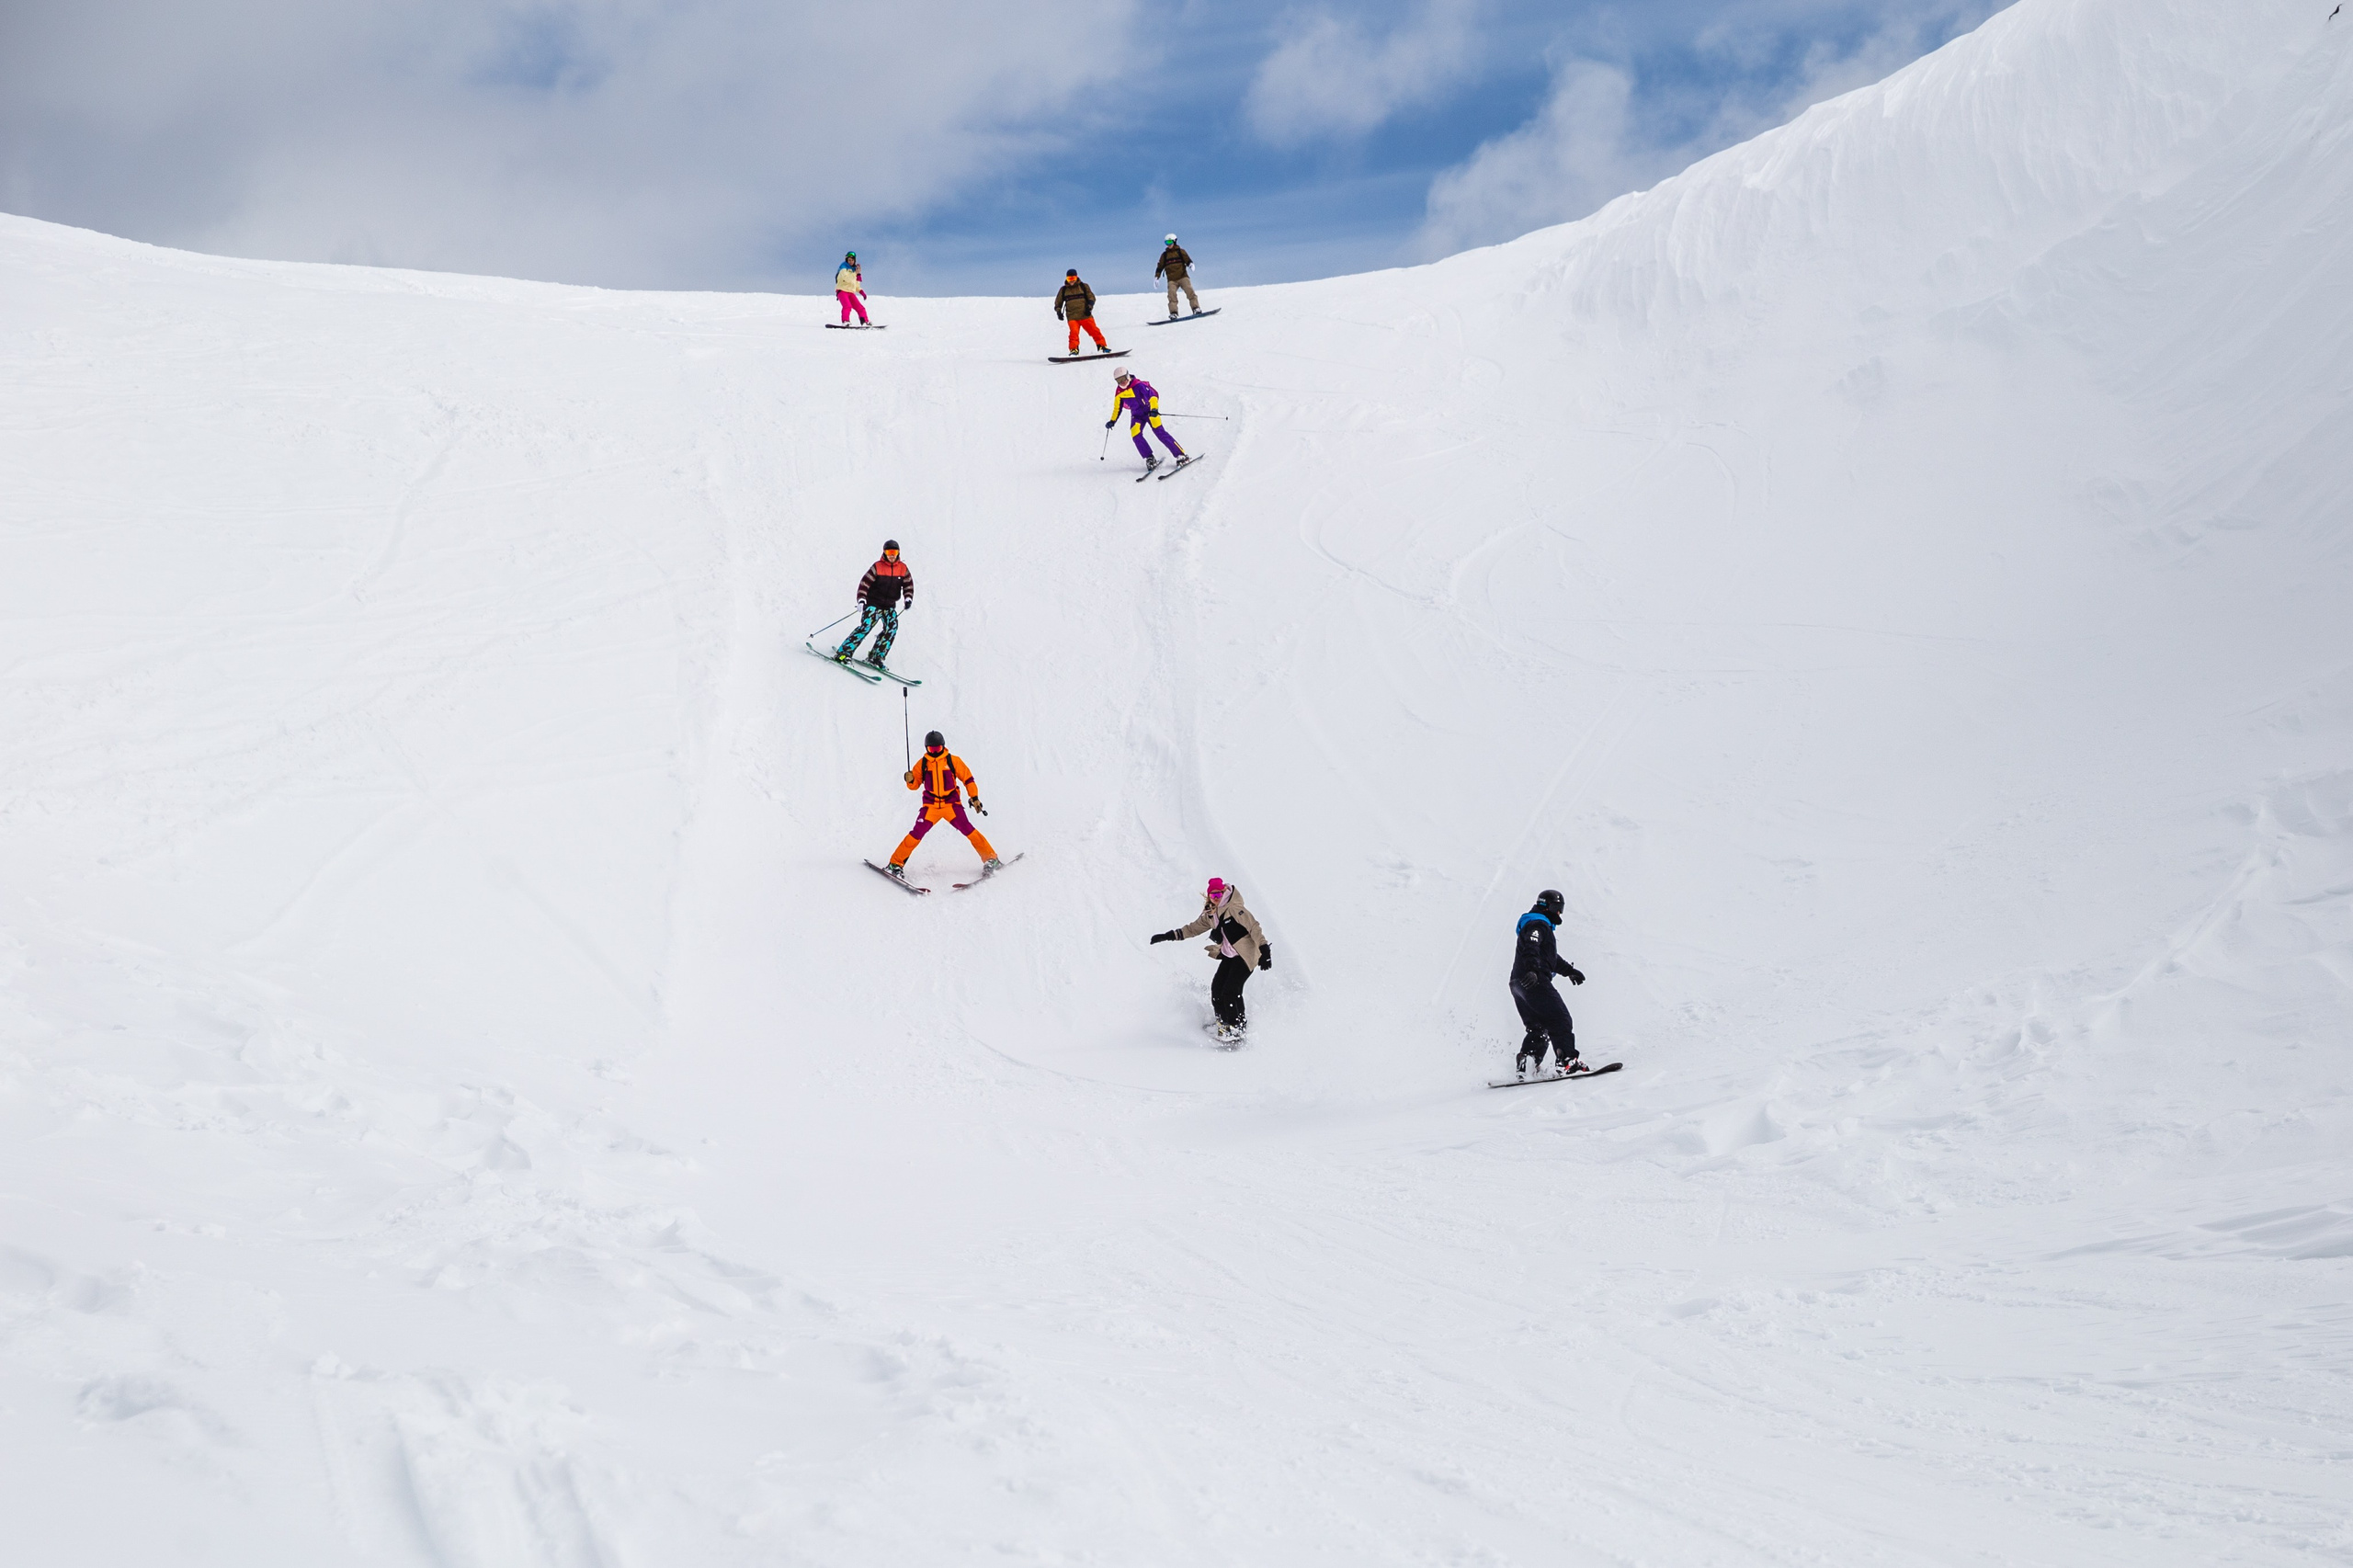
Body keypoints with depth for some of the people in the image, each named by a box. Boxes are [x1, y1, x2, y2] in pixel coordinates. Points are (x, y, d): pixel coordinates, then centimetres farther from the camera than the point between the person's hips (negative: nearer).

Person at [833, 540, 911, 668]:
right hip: (874, 603, -4)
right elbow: (865, 583, -9)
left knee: (891, 628, -17)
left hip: (890, 606, 4)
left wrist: (908, 599, -8)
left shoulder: (903, 568, 3)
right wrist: (861, 599, -22)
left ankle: (875, 657, -9)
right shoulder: (877, 567, -7)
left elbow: (908, 584, 9)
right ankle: (843, 653, -19)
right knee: (866, 627, -19)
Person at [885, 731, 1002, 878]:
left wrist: (975, 798, -1)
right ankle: (896, 863, -1)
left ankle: (990, 859, -7)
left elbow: (968, 779, 6)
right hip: (931, 805, 1)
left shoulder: (954, 761, -1)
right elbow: (915, 784, 10)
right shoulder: (922, 763, 4)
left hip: (951, 803, -1)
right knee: (917, 832, -11)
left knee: (967, 829, -15)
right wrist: (910, 780, -13)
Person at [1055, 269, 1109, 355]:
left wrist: (1089, 307, -9)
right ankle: (1074, 349, -17)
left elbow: (1091, 297, 10)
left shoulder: (1084, 287, 12)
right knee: (1074, 332, -21)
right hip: (1072, 317, 0)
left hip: (1085, 315, 0)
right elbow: (1058, 302, 21)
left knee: (1094, 331, -2)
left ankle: (1102, 346, 11)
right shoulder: (1063, 290, 15)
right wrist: (1059, 311, 3)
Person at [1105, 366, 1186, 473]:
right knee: (1136, 436, -19)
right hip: (1137, 416, 5)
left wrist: (1154, 409, -37)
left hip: (1149, 412, -5)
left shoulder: (1138, 385, -18)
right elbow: (1117, 408, 17)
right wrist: (1112, 421, 12)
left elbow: (1152, 395, -23)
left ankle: (1181, 455, -17)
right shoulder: (1119, 393, 1)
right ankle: (1150, 459, -10)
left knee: (1159, 432, -18)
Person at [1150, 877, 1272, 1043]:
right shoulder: (1210, 915, 9)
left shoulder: (1234, 909, -15)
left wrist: (1264, 950, -28)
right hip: (1228, 956, 7)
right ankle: (1223, 1024, 8)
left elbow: (1254, 927, -20)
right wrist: (1168, 936, 16)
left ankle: (1237, 1028, -6)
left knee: (1230, 992, -17)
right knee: (1216, 990, -7)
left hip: (1245, 956, -7)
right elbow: (1193, 929, 21)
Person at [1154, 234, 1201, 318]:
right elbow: (1160, 267, 20)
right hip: (1172, 280, 2)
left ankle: (1196, 308, -21)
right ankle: (1173, 313, -22)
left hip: (1183, 277, -1)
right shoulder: (1164, 255, 17)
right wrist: (1156, 277, 9)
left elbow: (1188, 260, 1)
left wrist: (1191, 264, -22)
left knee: (1190, 291, -20)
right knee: (1172, 295, -18)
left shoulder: (1180, 251, 10)